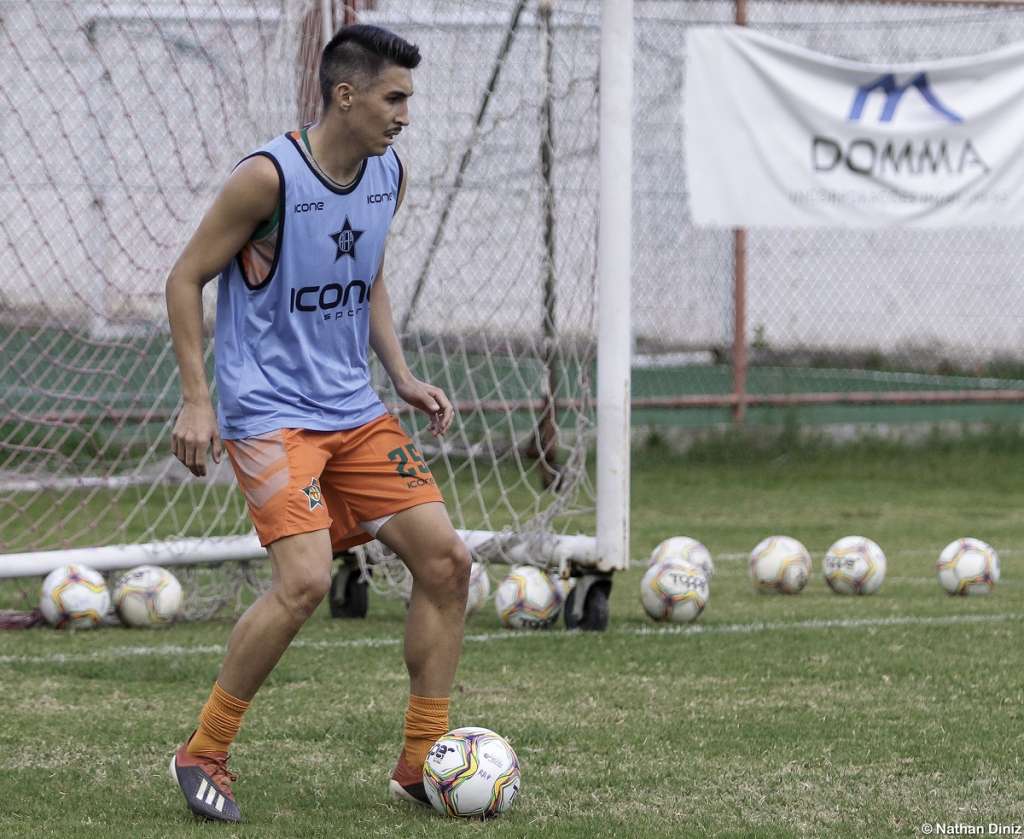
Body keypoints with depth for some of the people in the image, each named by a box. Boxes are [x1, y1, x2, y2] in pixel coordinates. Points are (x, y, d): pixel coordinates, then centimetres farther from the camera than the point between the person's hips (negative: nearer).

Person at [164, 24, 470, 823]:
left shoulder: (389, 176, 5)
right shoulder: (268, 177, -17)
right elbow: (185, 279, -9)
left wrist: (403, 377, 9)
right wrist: (196, 398, -14)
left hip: (354, 412, 7)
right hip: (268, 415, -7)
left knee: (446, 560, -1)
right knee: (306, 579, -22)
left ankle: (421, 763, 10)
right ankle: (203, 754, -4)